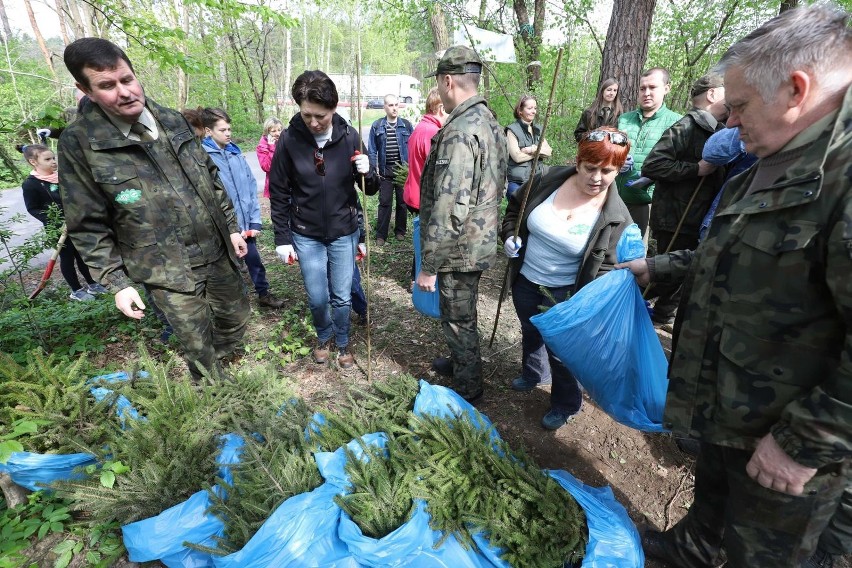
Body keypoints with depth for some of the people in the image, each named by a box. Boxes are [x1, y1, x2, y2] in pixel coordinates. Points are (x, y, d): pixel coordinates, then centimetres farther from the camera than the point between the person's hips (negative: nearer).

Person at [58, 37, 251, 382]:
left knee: (236, 318, 20)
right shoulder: (79, 143, -10)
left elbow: (211, 179, 11)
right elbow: (88, 226, -6)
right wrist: (117, 283, -9)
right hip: (168, 272, -4)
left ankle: (222, 367, 50)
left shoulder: (173, 120, 3)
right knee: (199, 350, 5)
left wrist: (231, 227, 10)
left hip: (217, 253, 5)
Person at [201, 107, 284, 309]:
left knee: (255, 261, 18)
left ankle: (264, 294, 37)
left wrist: (255, 221, 0)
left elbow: (252, 187, 6)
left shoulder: (236, 153, 6)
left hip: (246, 225, 5)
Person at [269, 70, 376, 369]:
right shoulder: (290, 139, -9)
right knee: (317, 298, 8)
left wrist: (367, 173, -25)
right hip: (306, 235, 0)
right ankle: (323, 336, 40)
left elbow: (371, 190, -2)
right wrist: (282, 238, -3)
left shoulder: (349, 136, -9)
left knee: (342, 297, 10)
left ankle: (343, 343, 36)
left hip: (344, 232, 0)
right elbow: (279, 193, -2)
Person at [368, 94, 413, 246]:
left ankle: (400, 230, 24)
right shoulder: (377, 126, 2)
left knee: (402, 201, 9)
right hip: (385, 170, -1)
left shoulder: (406, 125, 3)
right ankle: (381, 234, 8)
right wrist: (374, 168, -3)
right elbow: (372, 150, 4)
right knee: (384, 202, 1)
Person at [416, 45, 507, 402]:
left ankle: (467, 389, 28)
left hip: (459, 249, -9)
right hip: (480, 239, 9)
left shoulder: (459, 132, -23)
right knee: (461, 315, 25)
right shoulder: (489, 121, 9)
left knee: (459, 319, 8)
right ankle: (458, 362, 46)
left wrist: (428, 265, -21)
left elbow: (449, 208, -28)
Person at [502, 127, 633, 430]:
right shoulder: (549, 180, -11)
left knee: (559, 348, 9)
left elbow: (607, 267, -12)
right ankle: (533, 374, 56)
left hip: (564, 294, -3)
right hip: (525, 281, 4)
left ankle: (566, 404, 37)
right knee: (530, 334, 26)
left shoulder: (616, 216, -16)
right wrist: (510, 235, -10)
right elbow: (515, 208, 6)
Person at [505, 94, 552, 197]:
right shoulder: (512, 130, -5)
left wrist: (533, 149, -14)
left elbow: (549, 152, 5)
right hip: (517, 182, -6)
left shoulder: (538, 130, 15)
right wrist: (539, 151, -4)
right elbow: (517, 157, -15)